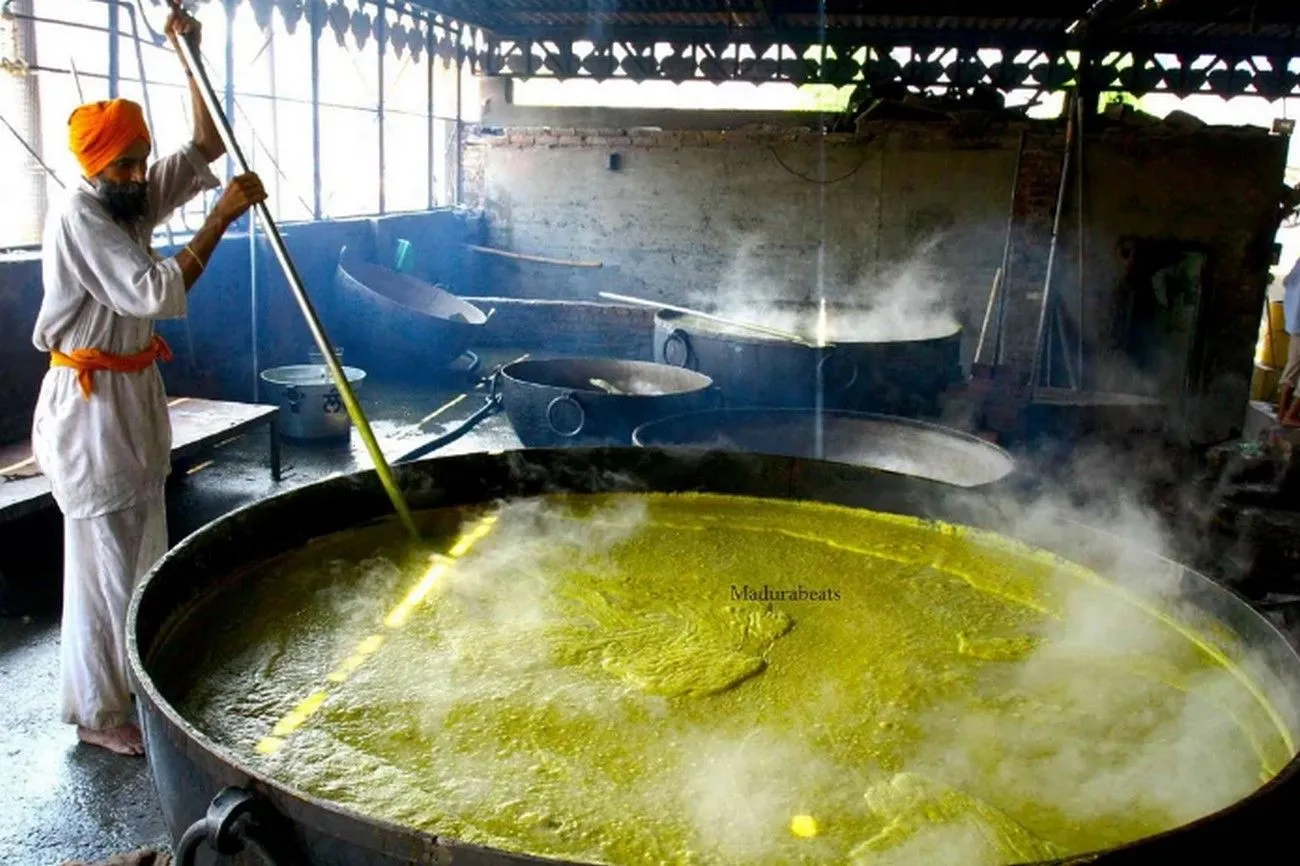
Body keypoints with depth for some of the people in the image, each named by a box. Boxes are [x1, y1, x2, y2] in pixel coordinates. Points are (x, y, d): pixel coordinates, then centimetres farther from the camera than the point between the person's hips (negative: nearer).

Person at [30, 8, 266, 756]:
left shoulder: (137, 201, 6)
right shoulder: (78, 221, -18)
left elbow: (205, 149, 8)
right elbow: (156, 293, -28)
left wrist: (193, 59, -2)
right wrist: (223, 216, -26)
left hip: (137, 396, 9)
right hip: (91, 405, -9)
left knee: (143, 551, 17)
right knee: (102, 561, -1)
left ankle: (136, 678, 32)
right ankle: (98, 713, 12)